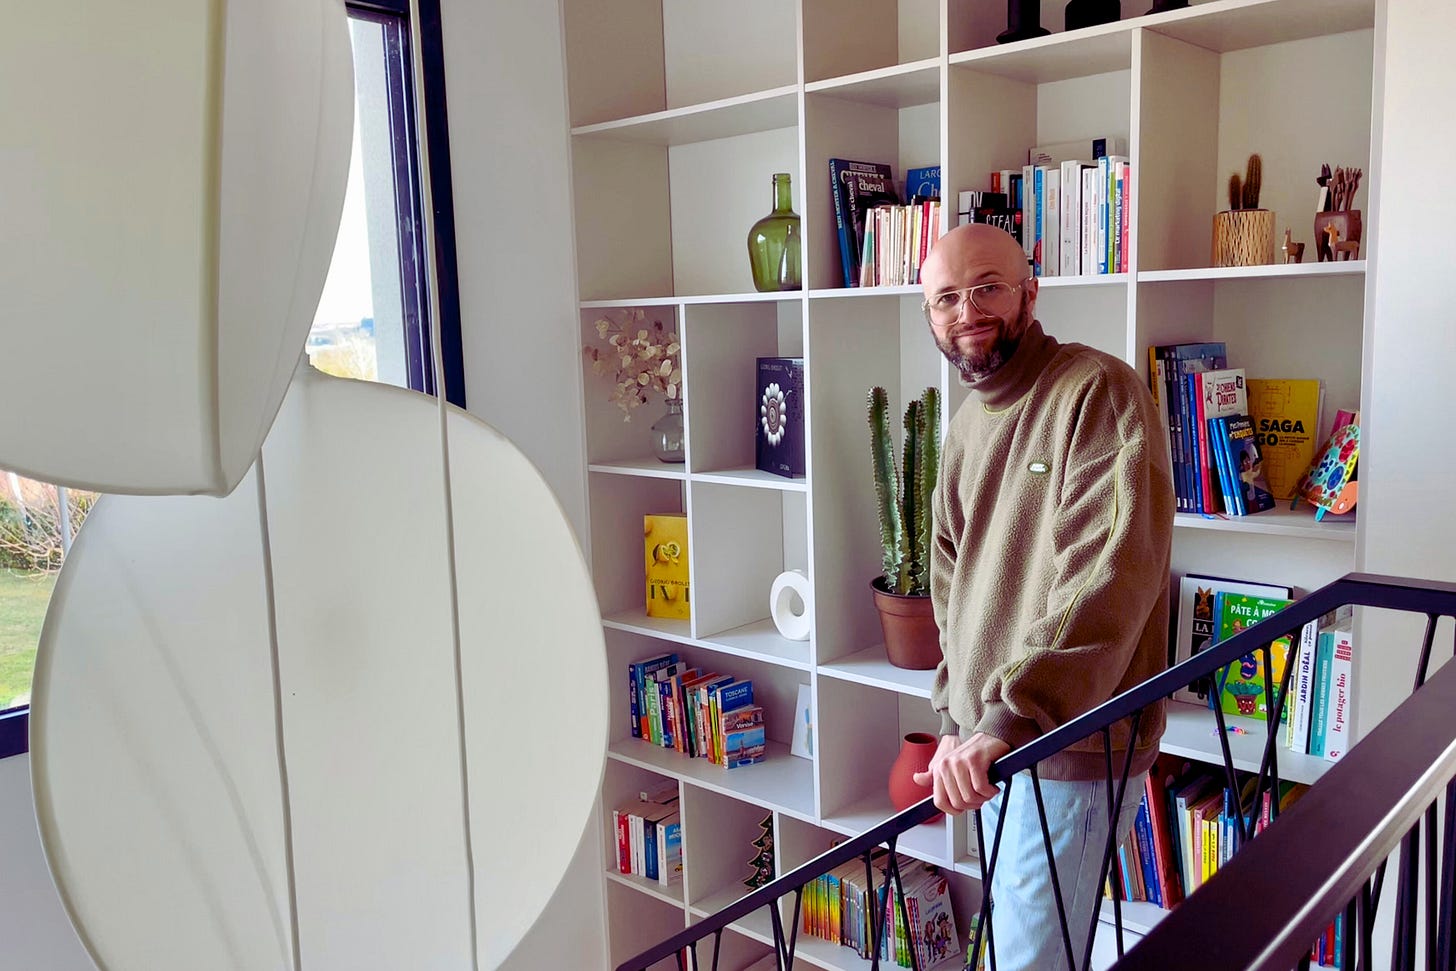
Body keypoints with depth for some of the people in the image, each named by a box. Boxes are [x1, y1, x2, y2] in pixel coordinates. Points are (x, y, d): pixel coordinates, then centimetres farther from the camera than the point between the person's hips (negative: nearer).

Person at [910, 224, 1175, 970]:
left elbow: (1110, 576, -28)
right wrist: (960, 718, 8)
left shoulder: (1097, 393, -16)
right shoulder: (965, 426, 11)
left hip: (1071, 748, -8)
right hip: (992, 740, 8)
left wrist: (1010, 719, -33)